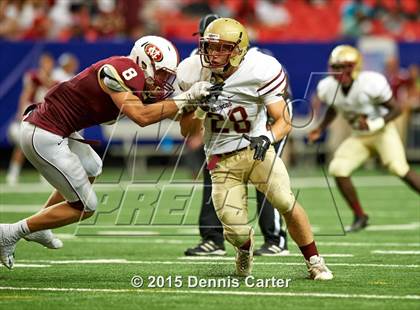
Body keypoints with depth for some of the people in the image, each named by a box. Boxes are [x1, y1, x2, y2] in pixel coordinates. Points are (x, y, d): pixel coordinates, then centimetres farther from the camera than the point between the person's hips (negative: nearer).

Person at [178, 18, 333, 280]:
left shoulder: (259, 71, -18)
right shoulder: (193, 74, -10)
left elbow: (284, 120, -16)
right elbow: (187, 132, -3)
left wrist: (267, 137, -37)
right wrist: (201, 108, -24)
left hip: (256, 149, -1)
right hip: (222, 159, 1)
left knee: (286, 203, -24)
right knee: (236, 231, -9)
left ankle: (314, 261, -1)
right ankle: (245, 247, 32)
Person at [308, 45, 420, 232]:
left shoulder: (371, 83, -25)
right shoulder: (328, 88, -8)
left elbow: (395, 109, -16)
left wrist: (375, 124, -29)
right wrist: (320, 129, 5)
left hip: (383, 132, -5)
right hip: (359, 137, 5)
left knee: (398, 168, -24)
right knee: (338, 169, -12)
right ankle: (359, 217, 3)